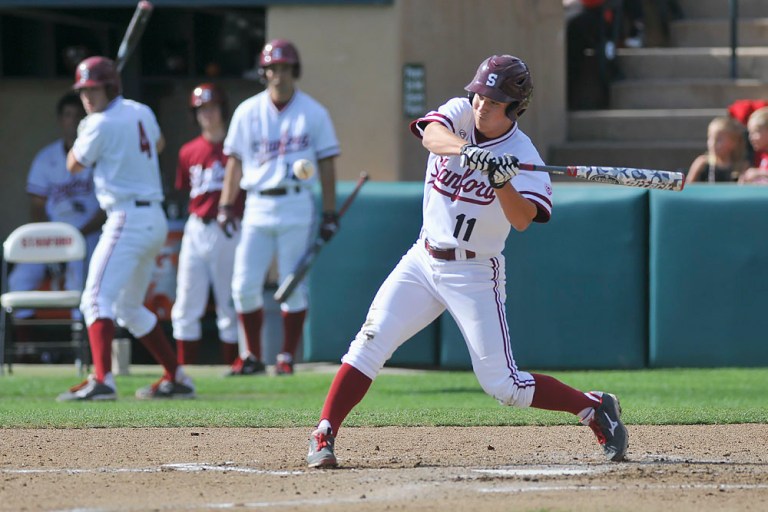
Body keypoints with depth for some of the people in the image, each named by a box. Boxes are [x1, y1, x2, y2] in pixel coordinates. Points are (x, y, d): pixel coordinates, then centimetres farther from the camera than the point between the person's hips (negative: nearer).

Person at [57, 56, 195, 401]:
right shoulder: (141, 113, 13)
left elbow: (74, 165, 0)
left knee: (97, 298, -18)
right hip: (155, 220, 9)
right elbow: (158, 143, 35)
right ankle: (177, 378, 22)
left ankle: (101, 380, -34)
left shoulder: (102, 124, -12)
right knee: (129, 307, 20)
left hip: (128, 218, -9)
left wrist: (82, 133, 16)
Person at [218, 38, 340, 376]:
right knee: (244, 285, -4)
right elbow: (235, 160, 10)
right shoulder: (247, 112, 7)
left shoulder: (313, 113, 2)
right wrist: (226, 205, 1)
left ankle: (287, 357, 7)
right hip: (258, 206, 2)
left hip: (296, 206, -2)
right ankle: (252, 357, 8)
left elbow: (326, 163, 4)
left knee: (293, 286, -2)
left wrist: (330, 212, -1)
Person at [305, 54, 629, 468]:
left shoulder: (521, 155, -12)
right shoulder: (460, 113, -3)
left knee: (502, 385, -6)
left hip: (474, 274, -4)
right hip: (422, 261, 4)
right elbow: (432, 134, -27)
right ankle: (323, 436, -4)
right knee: (370, 342, -10)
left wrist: (502, 183, -43)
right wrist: (465, 149, -47)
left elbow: (522, 220, -26)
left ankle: (595, 409, 12)